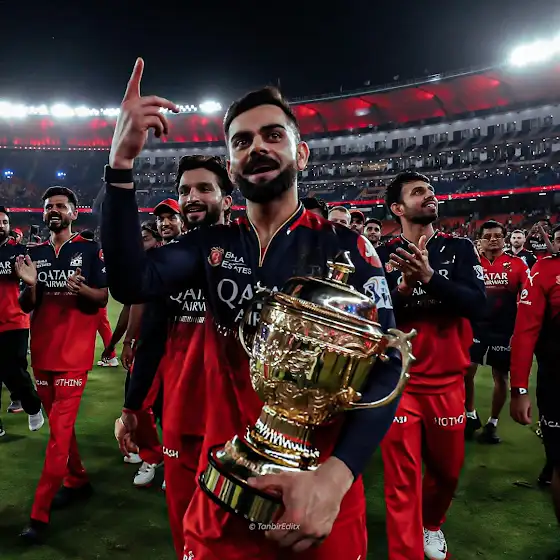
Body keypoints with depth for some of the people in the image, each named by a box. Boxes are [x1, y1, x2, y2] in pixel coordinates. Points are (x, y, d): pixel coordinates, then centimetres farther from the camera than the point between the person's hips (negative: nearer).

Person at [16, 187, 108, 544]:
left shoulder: (90, 249, -4)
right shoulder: (36, 253, 9)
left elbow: (103, 298, -5)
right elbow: (26, 307, 9)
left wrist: (79, 288, -24)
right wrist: (30, 285, -12)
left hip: (74, 352, -5)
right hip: (43, 350, 6)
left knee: (60, 428, -5)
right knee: (59, 423, 16)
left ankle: (40, 514, 2)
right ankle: (77, 480, 35)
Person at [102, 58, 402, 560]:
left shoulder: (346, 248, -7)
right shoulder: (213, 246, 2)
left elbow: (386, 367, -15)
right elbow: (132, 283, -15)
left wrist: (335, 475, -29)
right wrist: (122, 161, -22)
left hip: (317, 496, -2)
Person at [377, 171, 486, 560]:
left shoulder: (460, 248, 2)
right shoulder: (382, 256, -3)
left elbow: (477, 302, -13)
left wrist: (429, 277, -28)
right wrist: (403, 286, -23)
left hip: (447, 383, 3)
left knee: (447, 469, 20)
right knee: (402, 481, 2)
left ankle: (432, 524, 49)